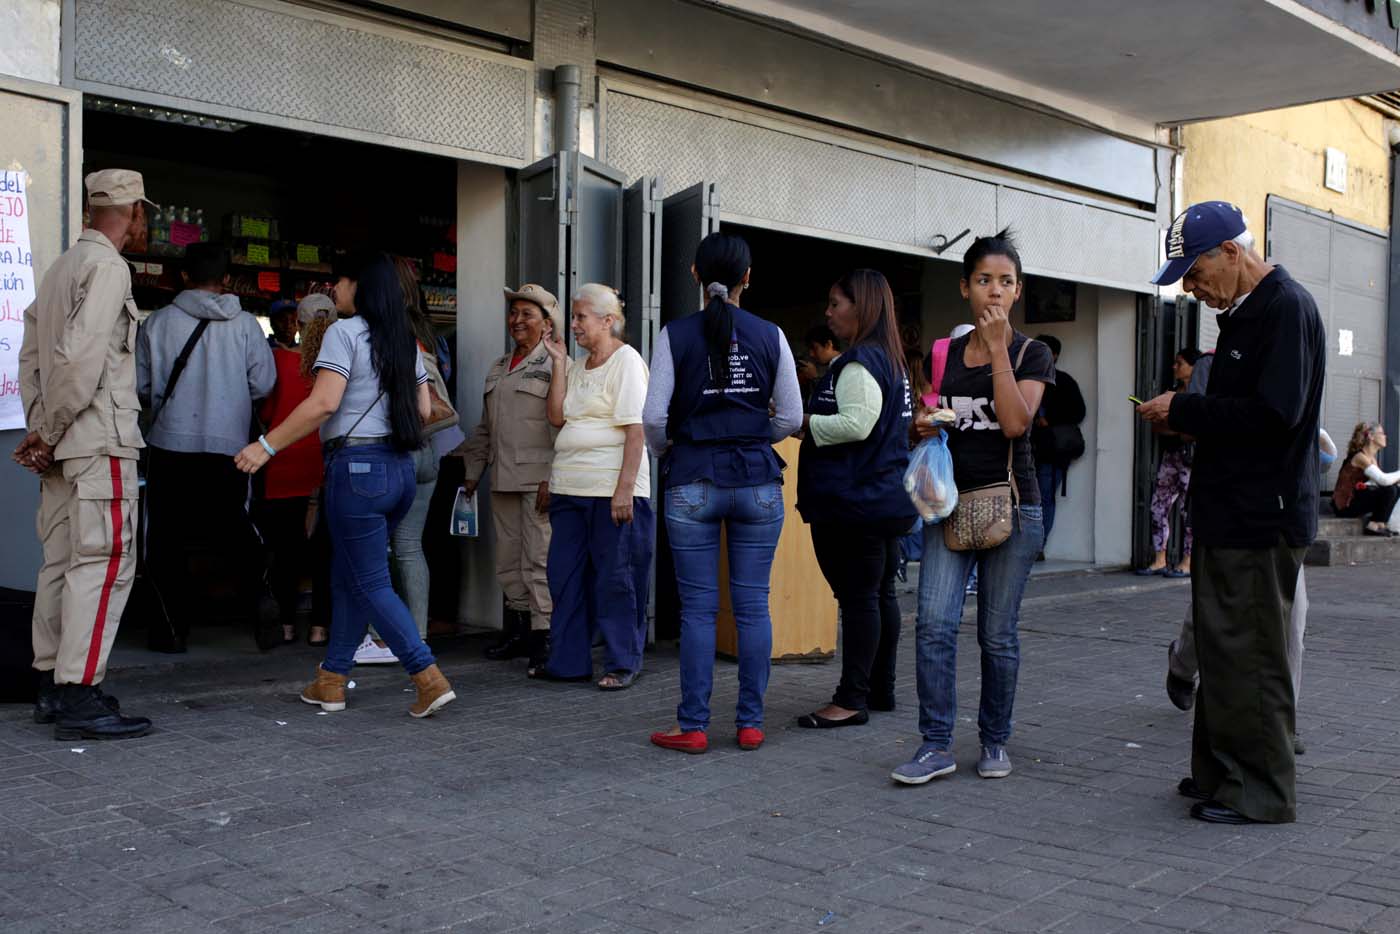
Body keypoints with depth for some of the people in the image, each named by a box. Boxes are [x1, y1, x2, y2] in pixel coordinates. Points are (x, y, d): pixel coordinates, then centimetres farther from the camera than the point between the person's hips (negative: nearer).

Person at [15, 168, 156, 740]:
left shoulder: (61, 268, 17)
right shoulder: (108, 268, -11)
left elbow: (30, 355, 17)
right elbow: (80, 357, -19)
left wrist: (41, 428, 14)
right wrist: (52, 432, -10)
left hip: (63, 445, 9)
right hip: (100, 443, -9)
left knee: (61, 562, 12)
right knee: (104, 564, -7)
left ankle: (52, 687, 20)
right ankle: (79, 698, -7)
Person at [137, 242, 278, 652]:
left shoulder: (157, 322, -2)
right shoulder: (245, 324, -2)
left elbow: (140, 385, 3)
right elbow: (263, 384, -1)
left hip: (171, 443, -1)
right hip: (228, 445, 1)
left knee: (167, 537, 10)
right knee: (232, 529, 15)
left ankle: (177, 626, 11)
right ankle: (257, 595, -7)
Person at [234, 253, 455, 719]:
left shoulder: (344, 332, -8)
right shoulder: (406, 341, 13)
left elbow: (324, 404, -17)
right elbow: (423, 410, 13)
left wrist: (267, 445, -13)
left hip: (357, 466, -8)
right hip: (400, 467, 8)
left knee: (370, 584, -2)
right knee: (347, 575, 17)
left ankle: (430, 679, -10)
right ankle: (331, 680, 22)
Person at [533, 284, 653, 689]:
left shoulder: (626, 360, -5)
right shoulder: (577, 366, 18)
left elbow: (635, 430, -12)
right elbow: (556, 417, 8)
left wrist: (625, 489, -20)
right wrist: (558, 363, 5)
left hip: (613, 489, -7)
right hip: (569, 488, 8)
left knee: (615, 577, -2)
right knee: (565, 575, 8)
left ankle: (623, 664, 8)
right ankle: (568, 660, 17)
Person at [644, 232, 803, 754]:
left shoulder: (675, 335, -2)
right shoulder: (770, 336, 2)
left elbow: (654, 417, -6)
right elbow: (791, 418, 3)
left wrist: (666, 452, 14)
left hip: (692, 484, -1)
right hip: (758, 482, 1)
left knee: (698, 608, 4)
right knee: (753, 605, 7)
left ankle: (693, 727, 9)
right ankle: (750, 723, 13)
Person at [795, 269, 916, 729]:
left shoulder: (858, 362, -15)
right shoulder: (892, 360, 17)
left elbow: (856, 424, -24)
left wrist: (804, 422, -12)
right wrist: (809, 423, 18)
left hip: (855, 502, -10)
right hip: (888, 497, 10)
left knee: (857, 597, -8)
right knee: (881, 593, 14)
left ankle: (851, 699, -4)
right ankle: (881, 689, 23)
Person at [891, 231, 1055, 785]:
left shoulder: (1032, 354, 2)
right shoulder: (943, 354, 11)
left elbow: (1015, 422, -14)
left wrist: (997, 347, -13)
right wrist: (923, 426, -2)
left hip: (1010, 505, -2)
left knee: (998, 632, 4)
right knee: (934, 621, -10)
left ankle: (994, 741, 21)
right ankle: (937, 745, -2)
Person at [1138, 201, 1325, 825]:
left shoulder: (1287, 307, -14)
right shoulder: (1241, 313, 16)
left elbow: (1274, 414, -24)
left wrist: (1185, 411, -15)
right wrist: (1187, 417, 4)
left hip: (1261, 520, -10)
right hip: (1229, 516, 10)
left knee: (1250, 656, -2)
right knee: (1222, 650, 15)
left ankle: (1260, 791, 9)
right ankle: (1219, 772, 26)